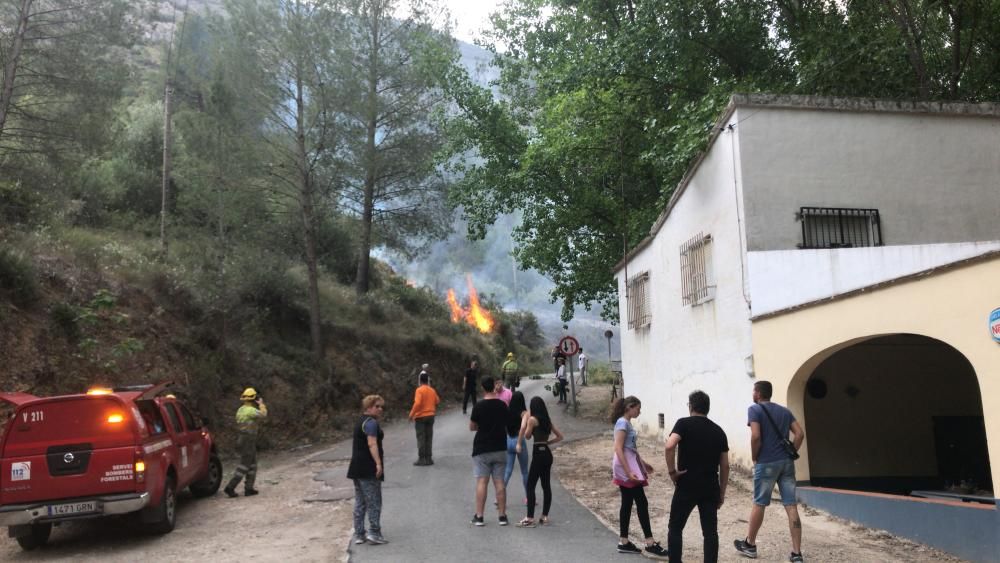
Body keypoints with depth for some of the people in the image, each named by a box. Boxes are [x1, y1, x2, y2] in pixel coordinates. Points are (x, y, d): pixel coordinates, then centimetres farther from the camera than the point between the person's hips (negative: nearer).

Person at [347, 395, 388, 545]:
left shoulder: (361, 421, 17)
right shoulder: (371, 422, -13)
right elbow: (372, 443, -24)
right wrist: (378, 463, -29)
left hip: (357, 468, 9)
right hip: (368, 468, -9)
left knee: (360, 502, 12)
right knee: (374, 501, -3)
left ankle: (359, 534, 15)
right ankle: (374, 533, -3)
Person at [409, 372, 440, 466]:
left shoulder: (419, 390, -12)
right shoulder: (432, 390, 5)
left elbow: (417, 403, -22)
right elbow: (437, 401, 14)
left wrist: (411, 414, -14)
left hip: (420, 416, -5)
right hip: (430, 416, 5)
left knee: (421, 438, 0)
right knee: (429, 438, 10)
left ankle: (421, 459, 0)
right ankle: (428, 458, 11)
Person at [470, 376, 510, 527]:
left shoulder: (479, 406, -12)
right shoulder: (502, 405, 1)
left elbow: (472, 427, -4)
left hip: (482, 449, -3)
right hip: (500, 448, 3)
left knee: (482, 482, -1)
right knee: (499, 482, 6)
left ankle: (479, 516, 1)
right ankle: (502, 515, 9)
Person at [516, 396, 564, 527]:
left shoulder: (532, 419, -9)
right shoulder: (547, 420, 11)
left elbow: (527, 435, 1)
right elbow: (560, 436, 14)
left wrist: (527, 421, 7)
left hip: (538, 453, -7)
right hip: (547, 453, 7)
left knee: (530, 486, -3)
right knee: (546, 486, 12)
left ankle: (530, 518, -5)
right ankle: (545, 516, 18)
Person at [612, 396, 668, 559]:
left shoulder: (626, 422, 14)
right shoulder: (622, 423, -16)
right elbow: (618, 449, -23)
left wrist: (643, 463, 29)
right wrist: (628, 472, -27)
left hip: (630, 465, 10)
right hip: (626, 467, -10)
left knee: (627, 504, 12)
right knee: (642, 503, -7)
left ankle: (623, 543, 17)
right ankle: (650, 545, -3)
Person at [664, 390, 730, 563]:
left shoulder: (684, 424, -5)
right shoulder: (718, 431, 9)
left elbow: (669, 446, -24)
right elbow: (725, 466, 9)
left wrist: (672, 471, -12)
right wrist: (722, 492, 16)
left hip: (687, 486, -4)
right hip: (710, 488, 4)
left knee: (675, 528, 10)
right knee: (710, 531, 9)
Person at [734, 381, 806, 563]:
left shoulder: (755, 409, -5)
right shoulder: (784, 411, 14)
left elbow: (756, 436, -16)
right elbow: (800, 434, 6)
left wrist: (754, 457, -3)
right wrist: (790, 454, 10)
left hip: (766, 463, -5)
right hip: (787, 462, 5)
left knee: (759, 504, 8)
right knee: (791, 507, 3)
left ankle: (750, 544, 21)